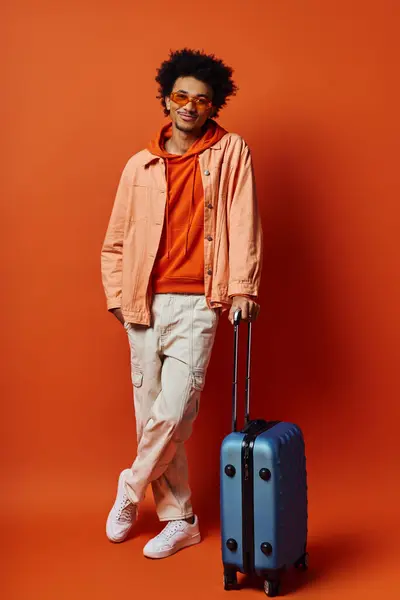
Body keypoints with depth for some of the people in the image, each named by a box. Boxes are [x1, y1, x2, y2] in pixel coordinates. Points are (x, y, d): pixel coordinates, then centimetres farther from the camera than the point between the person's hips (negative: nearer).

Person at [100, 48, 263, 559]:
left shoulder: (231, 152, 4)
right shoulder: (140, 165, 10)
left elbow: (244, 225, -3)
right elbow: (116, 239, 14)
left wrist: (242, 287, -11)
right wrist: (116, 295, 6)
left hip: (196, 305, -3)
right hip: (145, 305, 3)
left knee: (173, 412, -11)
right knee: (151, 415, 7)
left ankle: (131, 489, 19)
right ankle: (180, 520, 23)